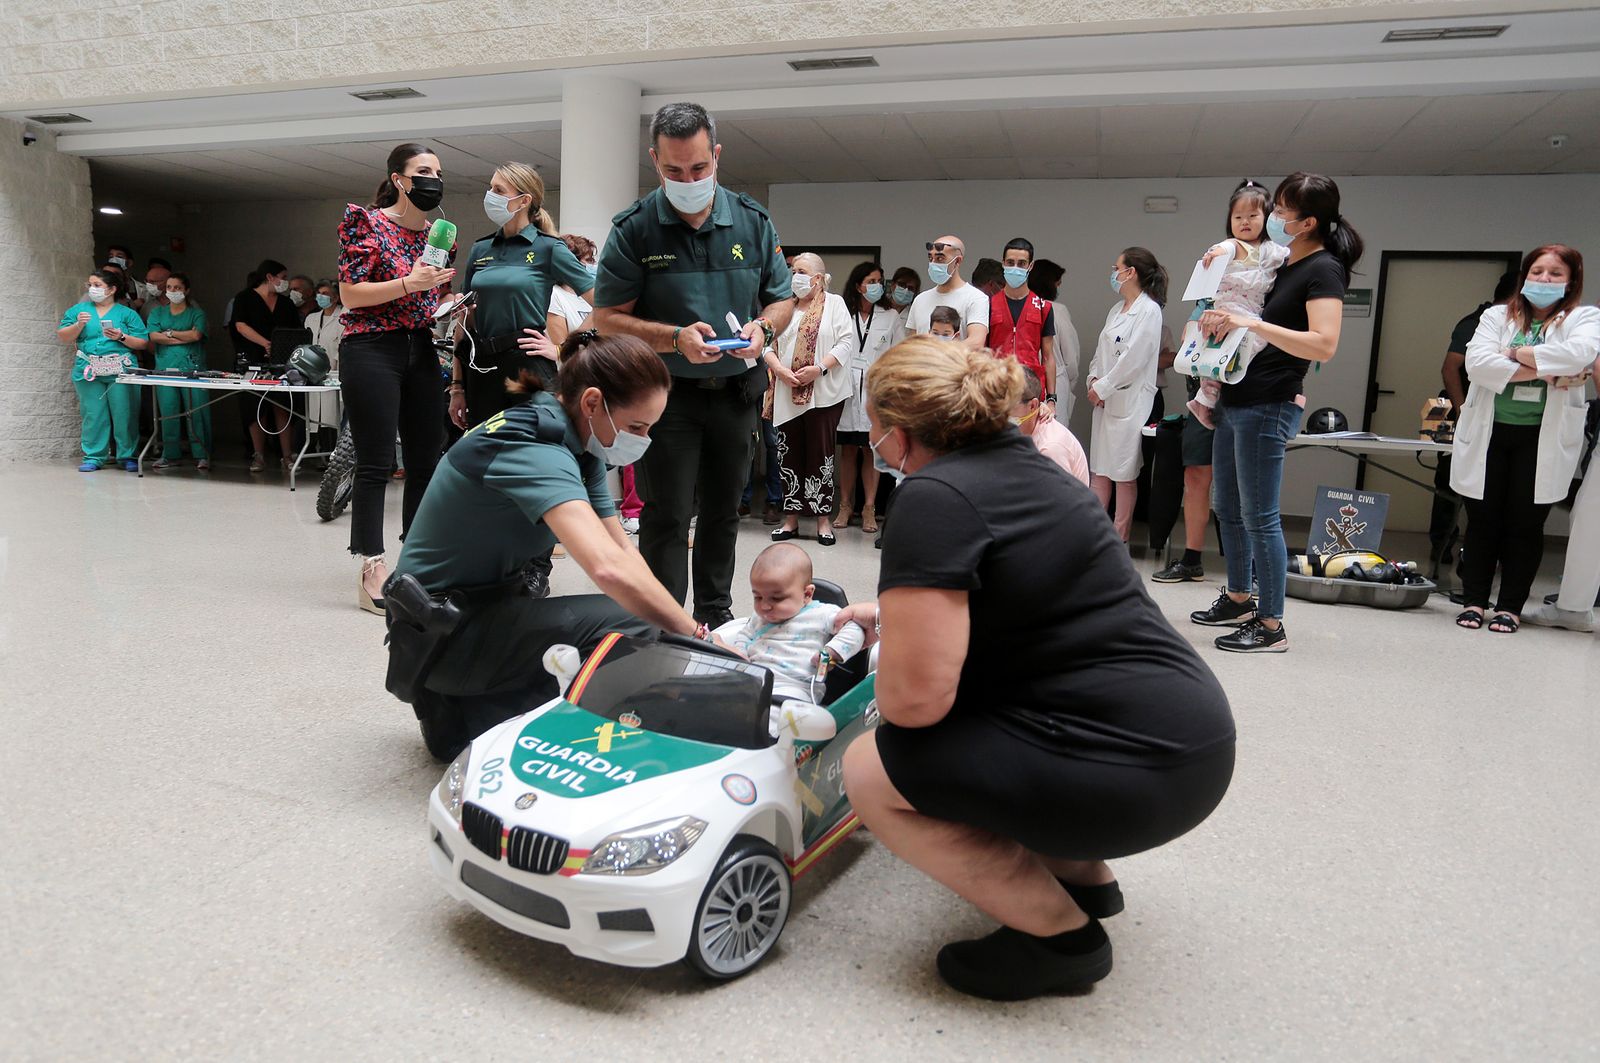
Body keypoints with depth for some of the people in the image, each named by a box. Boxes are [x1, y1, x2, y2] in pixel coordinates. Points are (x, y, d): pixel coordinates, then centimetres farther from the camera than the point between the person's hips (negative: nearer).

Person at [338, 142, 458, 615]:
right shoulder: (365, 222, -4)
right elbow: (350, 295, -10)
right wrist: (409, 283, -19)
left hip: (421, 351, 6)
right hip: (372, 350, -6)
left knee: (427, 461, 5)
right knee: (375, 465, -6)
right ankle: (372, 573, 1)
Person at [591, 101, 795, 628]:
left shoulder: (753, 221, 2)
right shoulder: (633, 229, -8)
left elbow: (783, 299, 10)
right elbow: (607, 318, -8)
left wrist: (763, 328, -14)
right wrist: (676, 338, -22)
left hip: (736, 390, 4)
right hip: (667, 392, -3)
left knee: (723, 510, 14)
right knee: (666, 515, -3)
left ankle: (715, 613, 30)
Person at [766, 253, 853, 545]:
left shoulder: (835, 303, 4)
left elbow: (846, 341, -6)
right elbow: (767, 342, 8)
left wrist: (819, 368, -16)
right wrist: (780, 369, -9)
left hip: (823, 392, -3)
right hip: (788, 394, 4)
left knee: (820, 453, -1)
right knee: (789, 453, 5)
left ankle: (824, 518, 7)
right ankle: (791, 518, 13)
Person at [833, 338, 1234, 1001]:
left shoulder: (934, 496, -15)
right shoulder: (1025, 465, 12)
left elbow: (917, 696, -21)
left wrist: (889, 654, 1)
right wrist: (891, 610, 39)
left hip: (1133, 773, -10)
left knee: (871, 770, -1)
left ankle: (1061, 934, 6)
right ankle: (1082, 873, 26)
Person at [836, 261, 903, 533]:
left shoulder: (892, 317, 8)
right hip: (847, 388, 0)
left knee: (871, 450, 0)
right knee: (848, 449, 5)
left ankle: (869, 508, 6)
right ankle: (845, 506, 13)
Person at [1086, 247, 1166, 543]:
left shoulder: (1149, 310, -10)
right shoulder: (1116, 310, 15)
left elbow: (1134, 359, -17)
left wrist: (1102, 387, -13)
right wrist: (1094, 379, -2)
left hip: (1129, 401, -8)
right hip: (1105, 400, 8)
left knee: (1124, 474, 0)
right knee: (1099, 469, 10)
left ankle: (1119, 538, 8)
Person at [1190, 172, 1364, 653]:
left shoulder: (1323, 270, -10)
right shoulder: (1280, 265, 14)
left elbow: (1324, 344, -23)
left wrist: (1252, 322, -27)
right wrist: (1224, 316, 8)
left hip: (1268, 407, -9)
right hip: (1234, 400, 9)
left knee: (1258, 516, -7)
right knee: (1227, 506, 15)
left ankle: (1271, 626, 1)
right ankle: (1238, 600, 28)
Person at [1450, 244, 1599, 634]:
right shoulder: (1497, 316, 8)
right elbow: (1477, 362, -9)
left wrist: (1518, 353, -10)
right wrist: (1538, 371, -15)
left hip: (1542, 438, -1)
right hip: (1489, 434, 1)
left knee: (1525, 524, 4)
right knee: (1482, 521, 6)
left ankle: (1510, 607, 12)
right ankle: (1473, 601, 14)